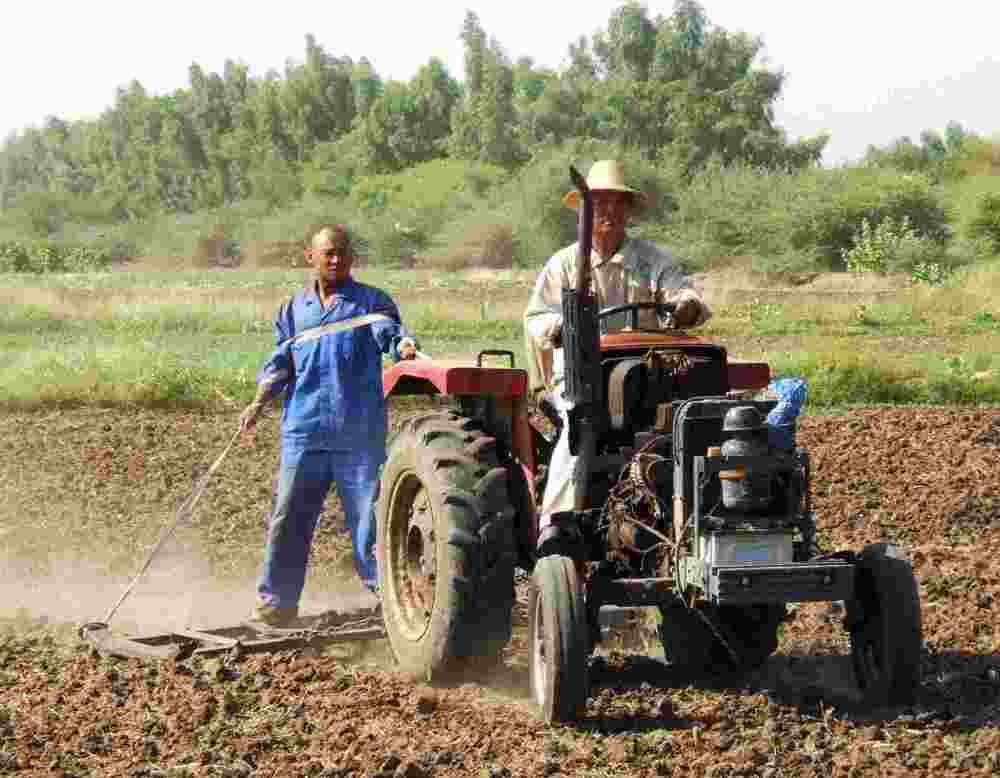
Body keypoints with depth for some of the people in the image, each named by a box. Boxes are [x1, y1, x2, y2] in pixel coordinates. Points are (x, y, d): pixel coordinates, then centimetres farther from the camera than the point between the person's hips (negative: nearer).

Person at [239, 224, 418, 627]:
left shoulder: (370, 302, 6)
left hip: (360, 434, -3)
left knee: (369, 514, -1)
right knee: (288, 517, 3)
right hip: (304, 431, 3)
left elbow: (389, 329, -12)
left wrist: (403, 345, -35)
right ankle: (277, 602, 11)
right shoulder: (294, 310, 17)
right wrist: (259, 401, 1)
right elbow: (280, 362, 16)